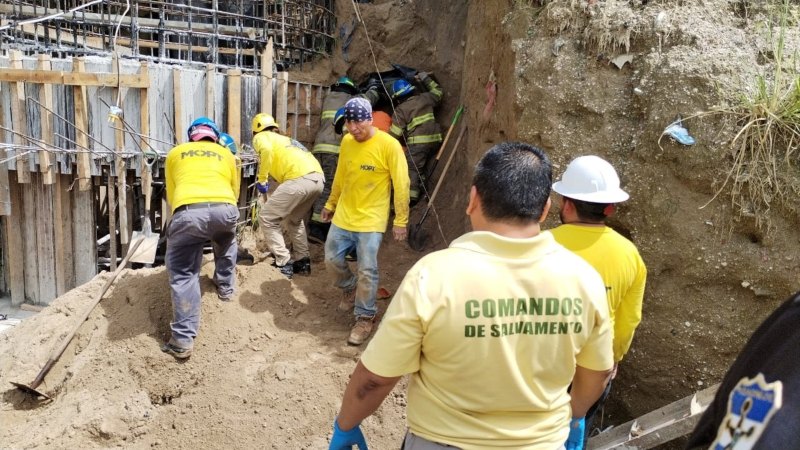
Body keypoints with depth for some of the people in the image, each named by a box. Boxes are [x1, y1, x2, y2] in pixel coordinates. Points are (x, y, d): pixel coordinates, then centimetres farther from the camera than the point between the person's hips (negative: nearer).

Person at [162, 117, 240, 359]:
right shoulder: (226, 154, 29)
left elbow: (170, 194, 35)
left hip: (188, 212, -1)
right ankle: (225, 288, 49)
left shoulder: (175, 153, 29)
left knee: (182, 273, 8)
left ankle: (183, 340, 1)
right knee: (226, 244, 37)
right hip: (225, 209, 2)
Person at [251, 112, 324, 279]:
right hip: (318, 178, 8)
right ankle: (302, 262, 29)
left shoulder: (261, 137, 15)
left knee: (266, 218, 7)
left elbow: (266, 150, -10)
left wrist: (262, 179, -1)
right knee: (294, 220, 29)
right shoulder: (284, 139, 38)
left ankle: (283, 264, 4)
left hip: (300, 179, -8)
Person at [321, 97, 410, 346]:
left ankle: (365, 318, 16)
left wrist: (401, 221, -13)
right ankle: (351, 289, 41)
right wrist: (330, 204, 21)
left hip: (370, 221, -5)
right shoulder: (346, 142, 1)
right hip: (343, 216, 6)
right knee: (332, 260, 13)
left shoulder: (389, 145, -17)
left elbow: (401, 185, -13)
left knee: (367, 271, -1)